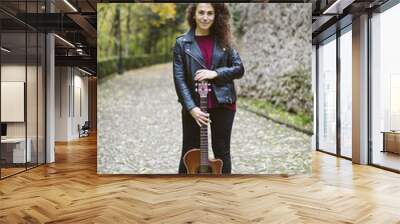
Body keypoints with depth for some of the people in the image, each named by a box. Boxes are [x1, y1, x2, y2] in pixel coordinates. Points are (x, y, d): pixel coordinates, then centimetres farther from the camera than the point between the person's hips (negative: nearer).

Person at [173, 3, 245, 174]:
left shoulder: (223, 40, 6)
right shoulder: (182, 43, -1)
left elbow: (239, 69, 2)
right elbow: (179, 79, -6)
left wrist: (215, 73, -14)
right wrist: (191, 108, -16)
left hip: (222, 105, 2)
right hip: (194, 106, -1)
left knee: (222, 152, 12)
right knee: (189, 153, 8)